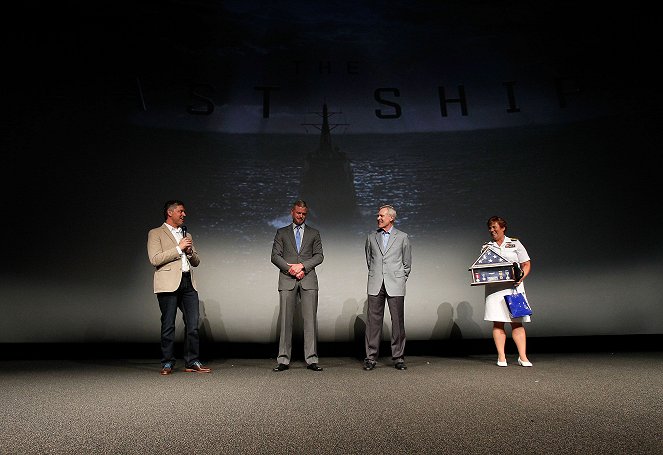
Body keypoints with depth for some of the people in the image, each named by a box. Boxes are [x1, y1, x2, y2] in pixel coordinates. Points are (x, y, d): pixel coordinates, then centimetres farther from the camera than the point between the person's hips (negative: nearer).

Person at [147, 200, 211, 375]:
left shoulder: (187, 235, 23)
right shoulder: (155, 234, 5)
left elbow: (196, 262, 23)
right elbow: (155, 259, -10)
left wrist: (190, 252, 1)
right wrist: (179, 248, -10)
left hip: (188, 283, 5)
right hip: (168, 284, -5)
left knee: (193, 325, 2)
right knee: (168, 326, 2)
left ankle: (192, 362, 11)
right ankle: (167, 363, 15)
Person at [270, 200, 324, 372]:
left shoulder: (314, 233, 16)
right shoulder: (282, 232, 15)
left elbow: (319, 256, 5)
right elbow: (275, 256, 5)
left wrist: (302, 265, -10)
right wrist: (290, 268, -9)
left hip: (308, 280, 0)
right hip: (287, 280, 0)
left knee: (310, 319, -3)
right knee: (285, 320, -1)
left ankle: (311, 359, 2)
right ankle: (283, 360, 6)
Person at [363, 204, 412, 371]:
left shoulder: (402, 237, 6)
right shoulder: (371, 237, 12)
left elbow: (407, 263, 11)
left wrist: (400, 280, 8)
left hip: (395, 285, -2)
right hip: (375, 285, 2)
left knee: (398, 321, 1)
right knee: (373, 321, 2)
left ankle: (398, 357, 12)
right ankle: (371, 357, 9)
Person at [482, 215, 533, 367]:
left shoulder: (515, 243, 10)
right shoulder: (486, 247, 14)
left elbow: (526, 264, 9)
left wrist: (522, 276, -9)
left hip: (513, 286, -1)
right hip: (494, 287, 1)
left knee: (517, 322, -3)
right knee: (497, 322, -2)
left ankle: (523, 357, 2)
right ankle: (501, 357, 3)